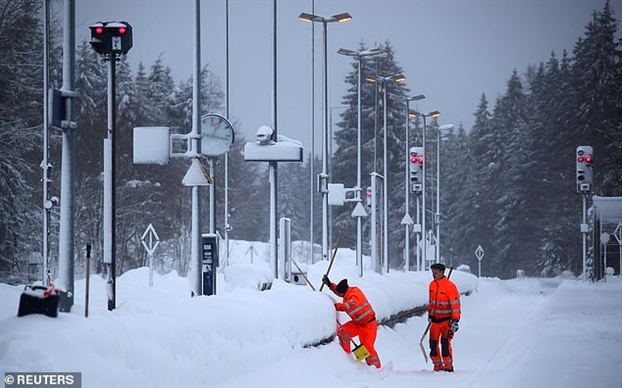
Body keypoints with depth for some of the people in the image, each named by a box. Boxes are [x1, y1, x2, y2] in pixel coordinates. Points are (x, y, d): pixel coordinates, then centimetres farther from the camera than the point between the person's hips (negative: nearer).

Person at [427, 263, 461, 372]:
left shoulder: (450, 286, -15)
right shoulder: (432, 285, 6)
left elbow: (455, 304, -16)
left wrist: (455, 321, -20)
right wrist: (430, 313, 24)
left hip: (447, 320, -6)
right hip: (435, 319, 6)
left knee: (445, 342, -14)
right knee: (433, 343, 3)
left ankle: (448, 366, -4)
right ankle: (437, 364, 16)